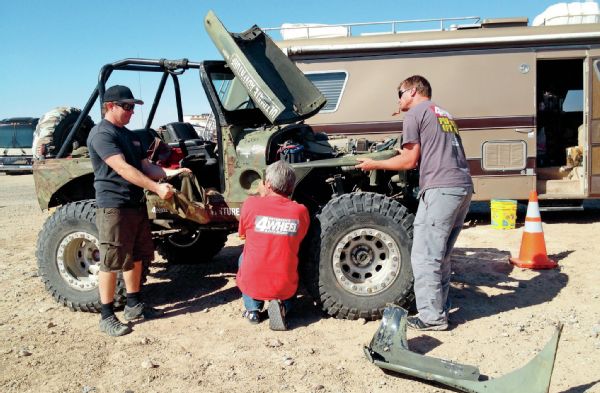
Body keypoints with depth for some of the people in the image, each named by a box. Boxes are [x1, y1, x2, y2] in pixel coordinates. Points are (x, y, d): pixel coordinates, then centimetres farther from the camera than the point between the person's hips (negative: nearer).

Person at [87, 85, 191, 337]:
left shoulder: (129, 134, 16)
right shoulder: (101, 134, -13)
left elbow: (145, 166, 14)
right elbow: (123, 169, -24)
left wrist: (169, 173, -5)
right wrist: (157, 188, -28)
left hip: (136, 204, 9)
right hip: (113, 207, -9)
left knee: (136, 257, 15)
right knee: (111, 262, -2)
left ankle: (134, 306, 29)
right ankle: (107, 317, 8)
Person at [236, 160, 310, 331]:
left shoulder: (251, 203, -10)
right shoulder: (301, 211, -6)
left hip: (252, 285, 0)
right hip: (284, 288, 1)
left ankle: (252, 308, 16)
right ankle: (282, 306, 4)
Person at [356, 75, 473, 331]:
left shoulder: (416, 113, 2)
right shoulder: (444, 115, 27)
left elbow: (409, 161, -3)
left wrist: (374, 164, 9)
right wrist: (406, 153, 38)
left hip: (440, 189, -9)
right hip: (463, 187, 9)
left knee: (424, 256, -3)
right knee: (441, 254, 16)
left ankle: (432, 317, 1)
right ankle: (440, 308, 23)